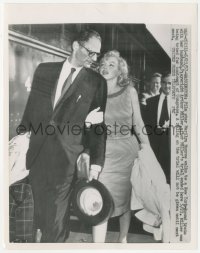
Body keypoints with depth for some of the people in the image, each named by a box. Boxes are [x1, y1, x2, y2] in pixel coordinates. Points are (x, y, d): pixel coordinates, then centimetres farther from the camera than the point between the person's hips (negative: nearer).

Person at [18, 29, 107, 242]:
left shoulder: (97, 82, 0)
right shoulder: (44, 70, 7)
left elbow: (98, 124, -1)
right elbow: (30, 108, 13)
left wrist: (96, 163, -3)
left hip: (67, 158, -3)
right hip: (36, 152, 3)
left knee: (56, 218, 1)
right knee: (41, 215, 16)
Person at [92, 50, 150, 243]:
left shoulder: (129, 91, 3)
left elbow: (138, 124, 5)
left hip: (127, 151, 1)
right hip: (103, 152, -1)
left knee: (126, 197, 13)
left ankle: (123, 239, 34)